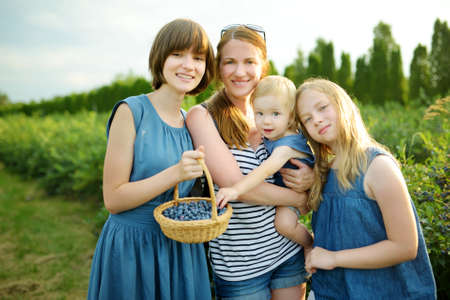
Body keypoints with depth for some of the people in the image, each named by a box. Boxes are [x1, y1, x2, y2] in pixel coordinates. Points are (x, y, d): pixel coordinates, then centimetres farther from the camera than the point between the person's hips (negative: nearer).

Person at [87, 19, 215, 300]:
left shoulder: (191, 121, 5)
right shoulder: (131, 111, -13)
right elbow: (113, 199, -15)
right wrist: (175, 173, -25)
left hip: (182, 249, 6)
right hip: (131, 248, -5)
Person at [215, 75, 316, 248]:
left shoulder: (287, 145, -34)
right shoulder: (271, 135, -9)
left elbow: (266, 170, -50)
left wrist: (236, 190, -62)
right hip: (275, 187, 9)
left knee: (284, 223, -26)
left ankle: (311, 245, 2)